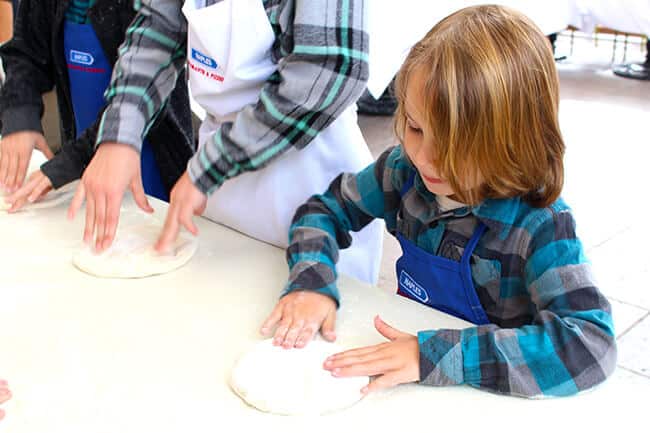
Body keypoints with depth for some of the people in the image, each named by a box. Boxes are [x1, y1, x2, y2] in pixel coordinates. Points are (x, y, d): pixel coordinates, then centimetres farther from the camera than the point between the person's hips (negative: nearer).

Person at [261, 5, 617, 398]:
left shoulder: (540, 225, -23)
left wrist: (436, 355, -37)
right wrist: (311, 281, -17)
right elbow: (325, 210, 3)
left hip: (485, 400, -2)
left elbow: (593, 344, -32)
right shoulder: (406, 169, -9)